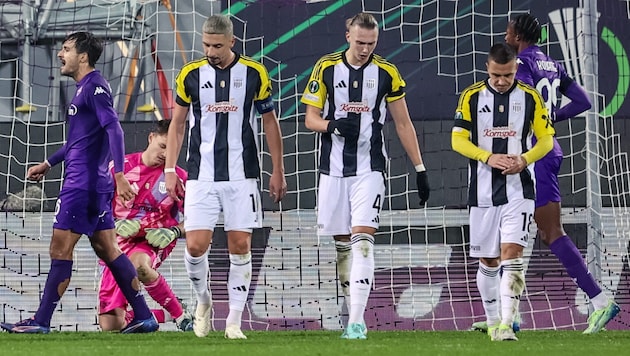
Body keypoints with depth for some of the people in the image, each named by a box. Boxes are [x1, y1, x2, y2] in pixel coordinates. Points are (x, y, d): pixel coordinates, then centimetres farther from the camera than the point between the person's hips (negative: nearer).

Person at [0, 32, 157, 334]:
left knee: (60, 249, -6)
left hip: (82, 183, -10)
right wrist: (48, 164, 33)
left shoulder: (94, 87, -11)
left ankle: (41, 321, -3)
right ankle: (144, 317, 9)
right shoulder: (84, 88, 19)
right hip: (96, 184, 10)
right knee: (106, 249, 10)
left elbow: (114, 130, -21)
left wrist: (119, 174, -30)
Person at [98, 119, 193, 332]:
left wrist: (174, 232, -15)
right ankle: (164, 315, 19)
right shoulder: (122, 166, 0)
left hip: (154, 243, -3)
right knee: (110, 326, -9)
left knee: (139, 264, -43)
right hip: (121, 242, 3)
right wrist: (116, 224, -14)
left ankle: (181, 317, -26)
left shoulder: (178, 177, -1)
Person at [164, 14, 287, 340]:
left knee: (240, 246, -2)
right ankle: (203, 301, 19)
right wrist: (170, 170, 5)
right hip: (201, 175, 0)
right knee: (196, 246, -8)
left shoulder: (254, 74, -1)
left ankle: (234, 321, 6)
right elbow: (177, 124, 11)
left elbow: (270, 123, 8)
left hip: (242, 175, 0)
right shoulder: (190, 75, 2)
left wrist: (277, 172, 8)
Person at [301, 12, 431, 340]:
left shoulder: (386, 73, 0)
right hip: (333, 168, 2)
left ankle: (356, 321, -19)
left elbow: (403, 123, 7)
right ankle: (353, 314, 18)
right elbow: (311, 118, 3)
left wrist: (420, 169, 5)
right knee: (342, 244, 6)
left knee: (362, 240, -14)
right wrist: (333, 125, -19)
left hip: (369, 169, -2)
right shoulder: (326, 68, 1)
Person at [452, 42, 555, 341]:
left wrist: (524, 160, -14)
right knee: (488, 261, 8)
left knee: (511, 254, -15)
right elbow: (458, 140, -1)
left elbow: (546, 139, 5)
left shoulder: (530, 97, 1)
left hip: (518, 190, -1)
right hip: (483, 191, 2)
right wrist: (489, 158, -16)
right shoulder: (471, 97, 1)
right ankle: (492, 321, 24)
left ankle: (506, 324, -20)